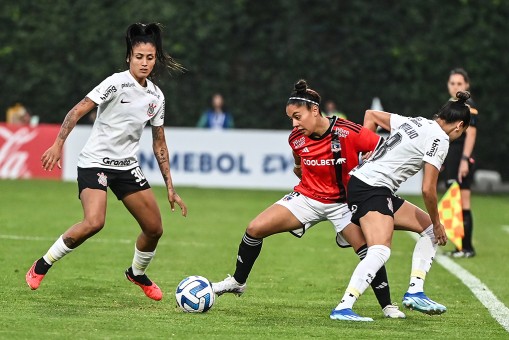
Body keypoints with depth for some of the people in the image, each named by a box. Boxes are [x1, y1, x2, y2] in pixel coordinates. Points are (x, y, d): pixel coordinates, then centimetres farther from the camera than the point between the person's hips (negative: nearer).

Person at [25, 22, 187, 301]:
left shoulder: (156, 96, 6)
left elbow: (159, 144, 14)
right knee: (94, 223, -27)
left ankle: (137, 273, 32)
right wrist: (58, 144, -29)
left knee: (154, 228, 3)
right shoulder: (117, 83, -13)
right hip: (95, 161, -6)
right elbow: (78, 111, -17)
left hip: (127, 166, 6)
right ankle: (42, 266, -9)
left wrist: (170, 188, 13)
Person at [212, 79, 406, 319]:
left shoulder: (349, 133, -23)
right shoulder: (296, 138, -6)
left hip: (342, 203, -3)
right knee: (255, 229, -8)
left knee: (369, 251, -17)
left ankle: (387, 306, 1)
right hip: (306, 198, 4)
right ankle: (237, 282, 13)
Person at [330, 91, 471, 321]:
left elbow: (370, 115, 27)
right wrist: (437, 223, 3)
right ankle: (343, 309, -34)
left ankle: (415, 292, 11)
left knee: (429, 228, 16)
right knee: (380, 251, -26)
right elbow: (428, 190, -12)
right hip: (372, 188, -10)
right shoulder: (440, 139, -9)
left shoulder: (414, 122, 16)